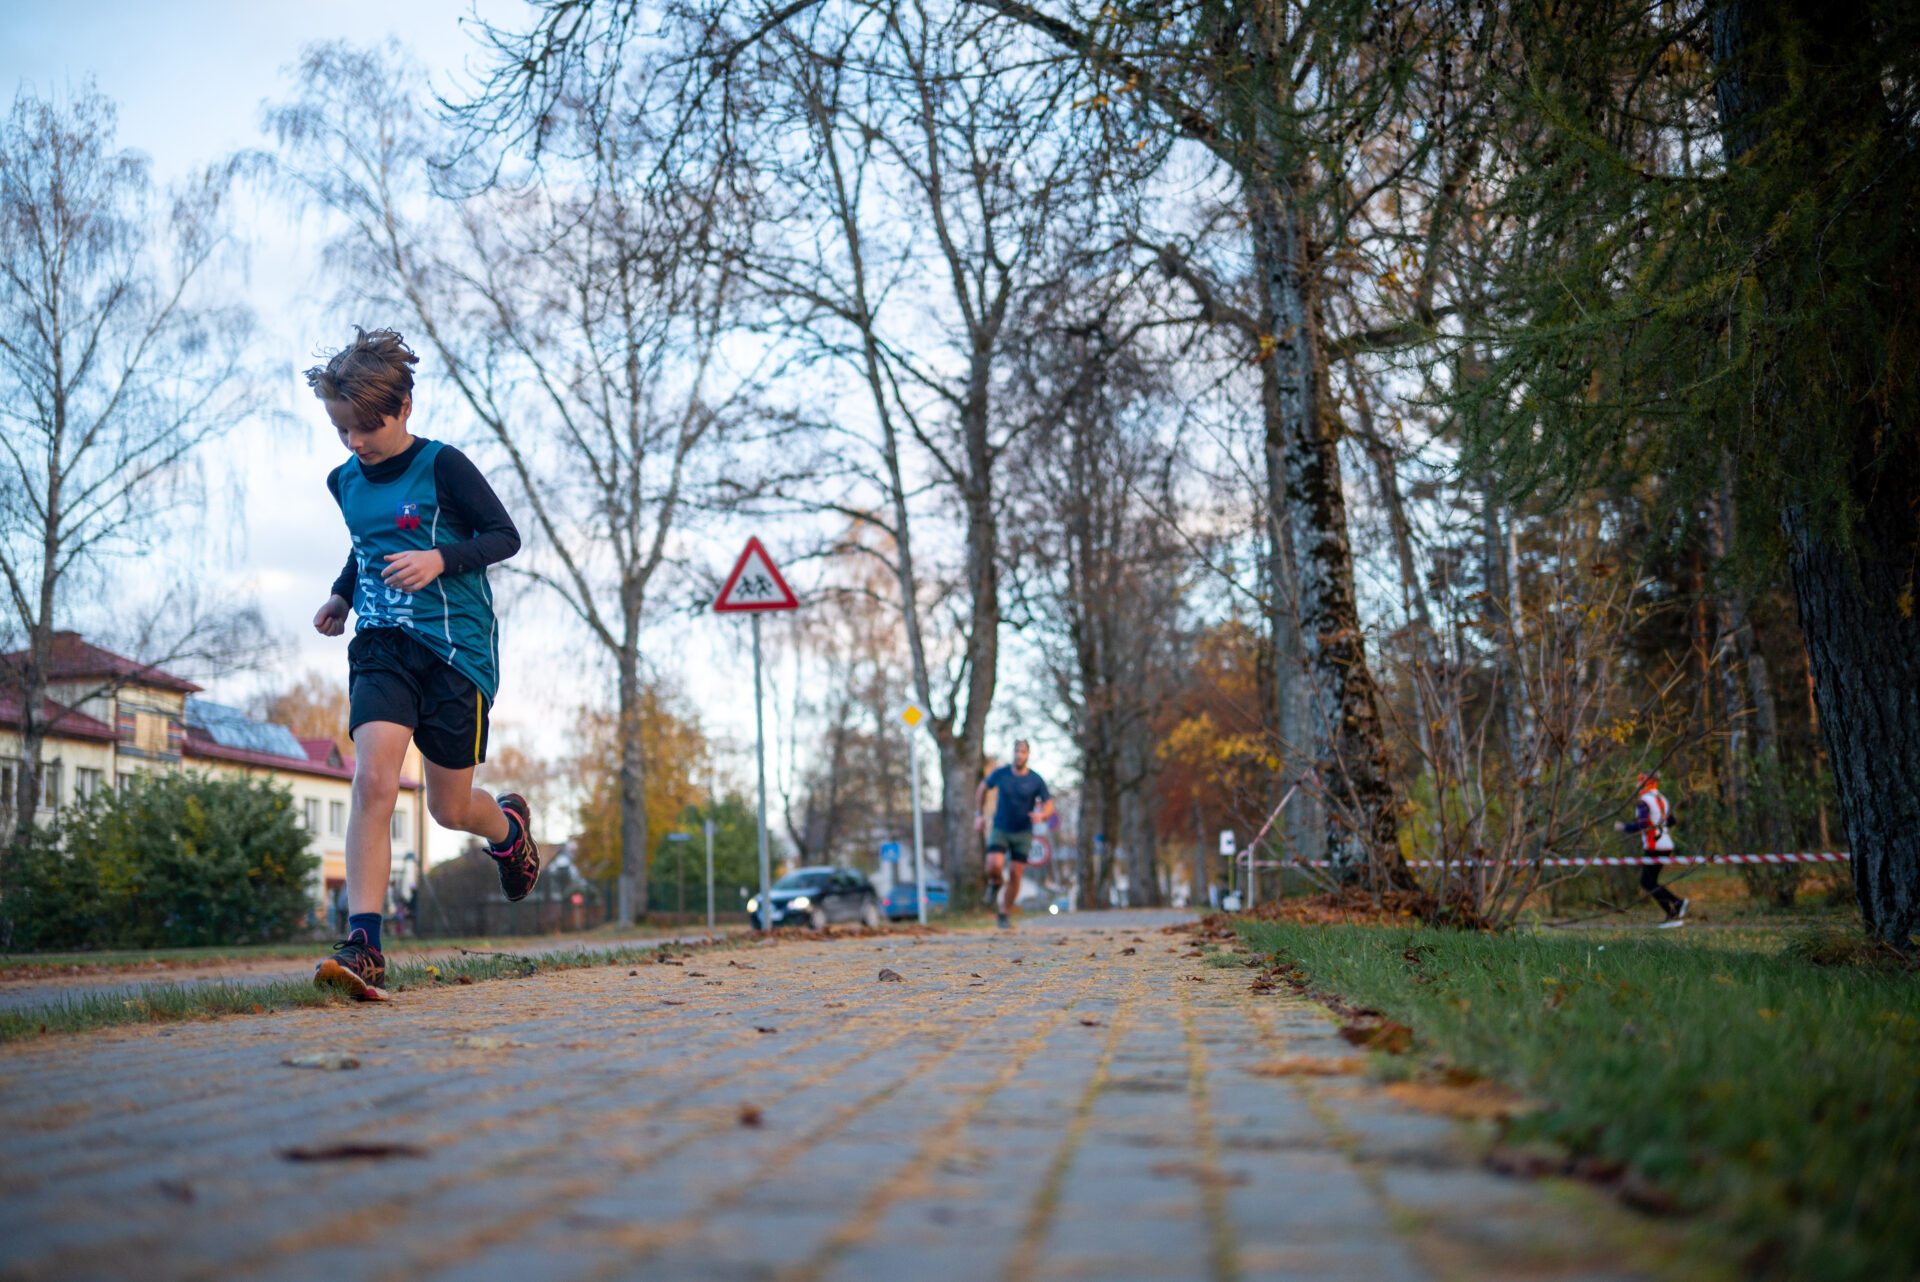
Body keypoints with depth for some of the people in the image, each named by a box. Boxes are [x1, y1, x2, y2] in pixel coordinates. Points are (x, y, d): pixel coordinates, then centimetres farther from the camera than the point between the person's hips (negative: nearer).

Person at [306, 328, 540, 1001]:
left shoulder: (443, 466, -7)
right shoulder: (345, 481, 12)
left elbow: (505, 536, -6)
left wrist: (439, 558, -21)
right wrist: (341, 593, 15)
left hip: (456, 645, -4)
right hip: (381, 644, 4)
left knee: (449, 809, 6)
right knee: (373, 781, -19)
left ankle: (508, 824, 44)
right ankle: (363, 947, -21)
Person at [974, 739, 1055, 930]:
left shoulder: (1036, 780, -7)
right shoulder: (1000, 774, -6)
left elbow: (1049, 805, -3)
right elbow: (982, 788, 12)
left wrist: (1041, 815, -26)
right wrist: (979, 814, 7)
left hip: (1023, 834, 0)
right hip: (1000, 830, 0)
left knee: (1015, 875, -2)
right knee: (994, 866, -22)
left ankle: (1003, 913, 16)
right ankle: (994, 882, 15)